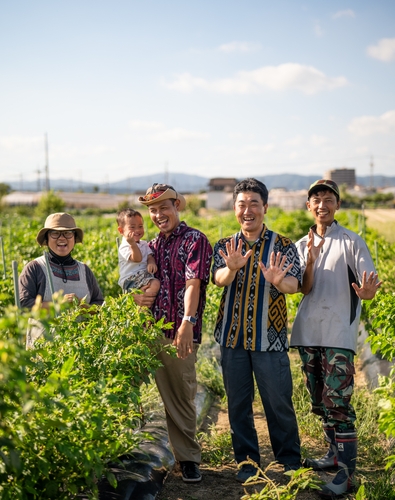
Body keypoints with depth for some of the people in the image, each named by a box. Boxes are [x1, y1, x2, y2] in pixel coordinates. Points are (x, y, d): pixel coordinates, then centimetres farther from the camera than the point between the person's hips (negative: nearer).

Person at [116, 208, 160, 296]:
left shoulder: (144, 244, 17)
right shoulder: (124, 247, -10)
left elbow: (149, 256, 7)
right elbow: (137, 259, -22)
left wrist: (151, 263, -18)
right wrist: (132, 243, -36)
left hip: (144, 277, 9)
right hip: (130, 281, -8)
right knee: (155, 283, -29)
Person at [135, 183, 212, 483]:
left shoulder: (195, 240, -3)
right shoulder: (153, 246, 17)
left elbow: (194, 282, -15)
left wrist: (187, 322, -27)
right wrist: (139, 297, -1)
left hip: (181, 332, -5)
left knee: (182, 395, 1)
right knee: (167, 394, 9)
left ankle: (188, 459, 14)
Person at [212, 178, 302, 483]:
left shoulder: (282, 246, 1)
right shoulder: (225, 247, 7)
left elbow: (294, 285, -14)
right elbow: (219, 279, -11)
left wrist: (278, 281, -38)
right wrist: (231, 268, -35)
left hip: (269, 338, -2)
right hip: (232, 336, 2)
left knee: (279, 403, 3)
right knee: (238, 403, 9)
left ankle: (291, 462, 20)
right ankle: (247, 463, 22)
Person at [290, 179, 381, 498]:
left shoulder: (352, 242, -2)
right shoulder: (303, 245, 12)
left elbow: (369, 284, -9)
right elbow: (304, 288, 4)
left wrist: (366, 292, -33)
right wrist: (310, 262, -15)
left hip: (338, 335, -6)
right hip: (308, 332, 6)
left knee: (338, 403, -12)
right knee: (320, 401, 14)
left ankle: (347, 472, -8)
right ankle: (335, 453, 29)